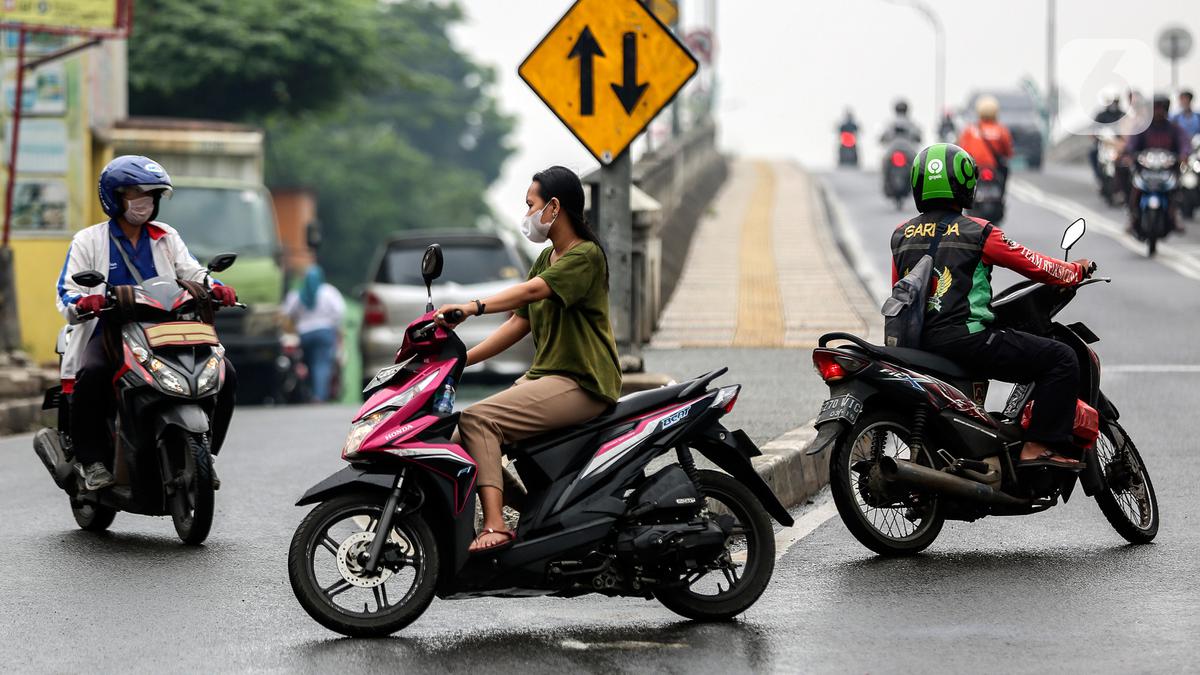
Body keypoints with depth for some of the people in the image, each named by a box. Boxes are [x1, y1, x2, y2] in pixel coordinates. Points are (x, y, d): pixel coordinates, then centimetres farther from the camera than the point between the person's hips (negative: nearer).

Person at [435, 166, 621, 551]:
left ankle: (495, 525, -34)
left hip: (580, 384, -10)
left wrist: (472, 308, -40)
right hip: (543, 375, 10)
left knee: (477, 421, -24)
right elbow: (519, 324, 18)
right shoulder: (547, 258, 21)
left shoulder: (586, 255, -10)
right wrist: (462, 359, 8)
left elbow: (533, 290, -27)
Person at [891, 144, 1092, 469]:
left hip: (916, 345, 7)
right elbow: (1034, 265, 1)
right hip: (965, 339, -7)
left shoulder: (901, 235, 12)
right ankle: (1038, 448, -12)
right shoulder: (977, 232, -5)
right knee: (1061, 359, -3)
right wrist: (1077, 270, 19)